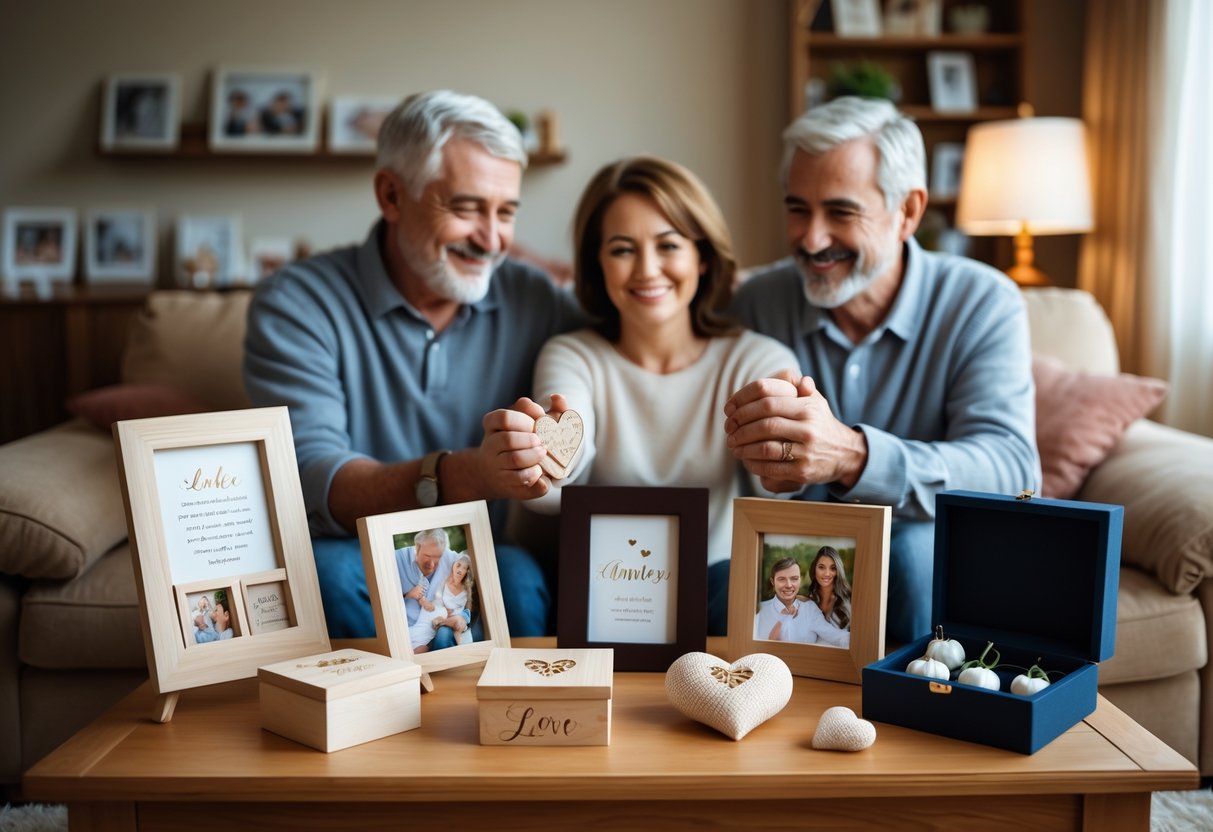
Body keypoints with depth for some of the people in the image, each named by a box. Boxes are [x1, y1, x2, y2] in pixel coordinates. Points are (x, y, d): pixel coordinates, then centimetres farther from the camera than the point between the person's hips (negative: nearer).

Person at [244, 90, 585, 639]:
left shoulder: (532, 301, 3)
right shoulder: (295, 305, -8)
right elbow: (311, 481, -21)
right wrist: (464, 475, -39)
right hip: (351, 575, -2)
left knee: (518, 575, -29)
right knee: (332, 566, -32)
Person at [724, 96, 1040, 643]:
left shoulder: (983, 305, -7)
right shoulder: (756, 304, 0)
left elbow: (1011, 469, -23)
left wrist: (850, 455, -41)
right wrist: (759, 455, -30)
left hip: (935, 567, -1)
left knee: (912, 545, -33)